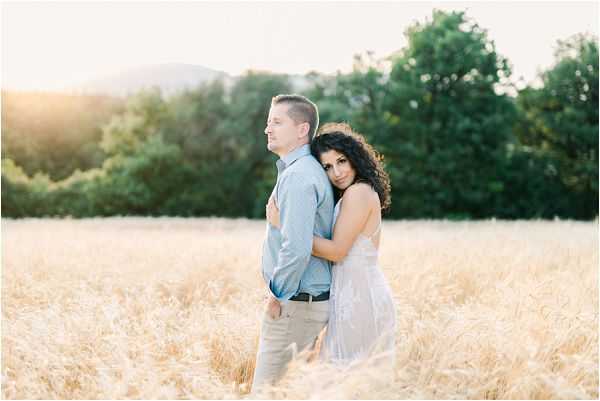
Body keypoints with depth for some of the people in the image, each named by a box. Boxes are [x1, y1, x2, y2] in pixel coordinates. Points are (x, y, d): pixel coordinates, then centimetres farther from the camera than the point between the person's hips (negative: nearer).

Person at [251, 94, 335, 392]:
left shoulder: (297, 176, -19)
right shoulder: (310, 170, 14)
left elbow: (296, 248, -27)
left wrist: (278, 295, -15)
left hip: (293, 304, -10)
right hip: (313, 299, 10)